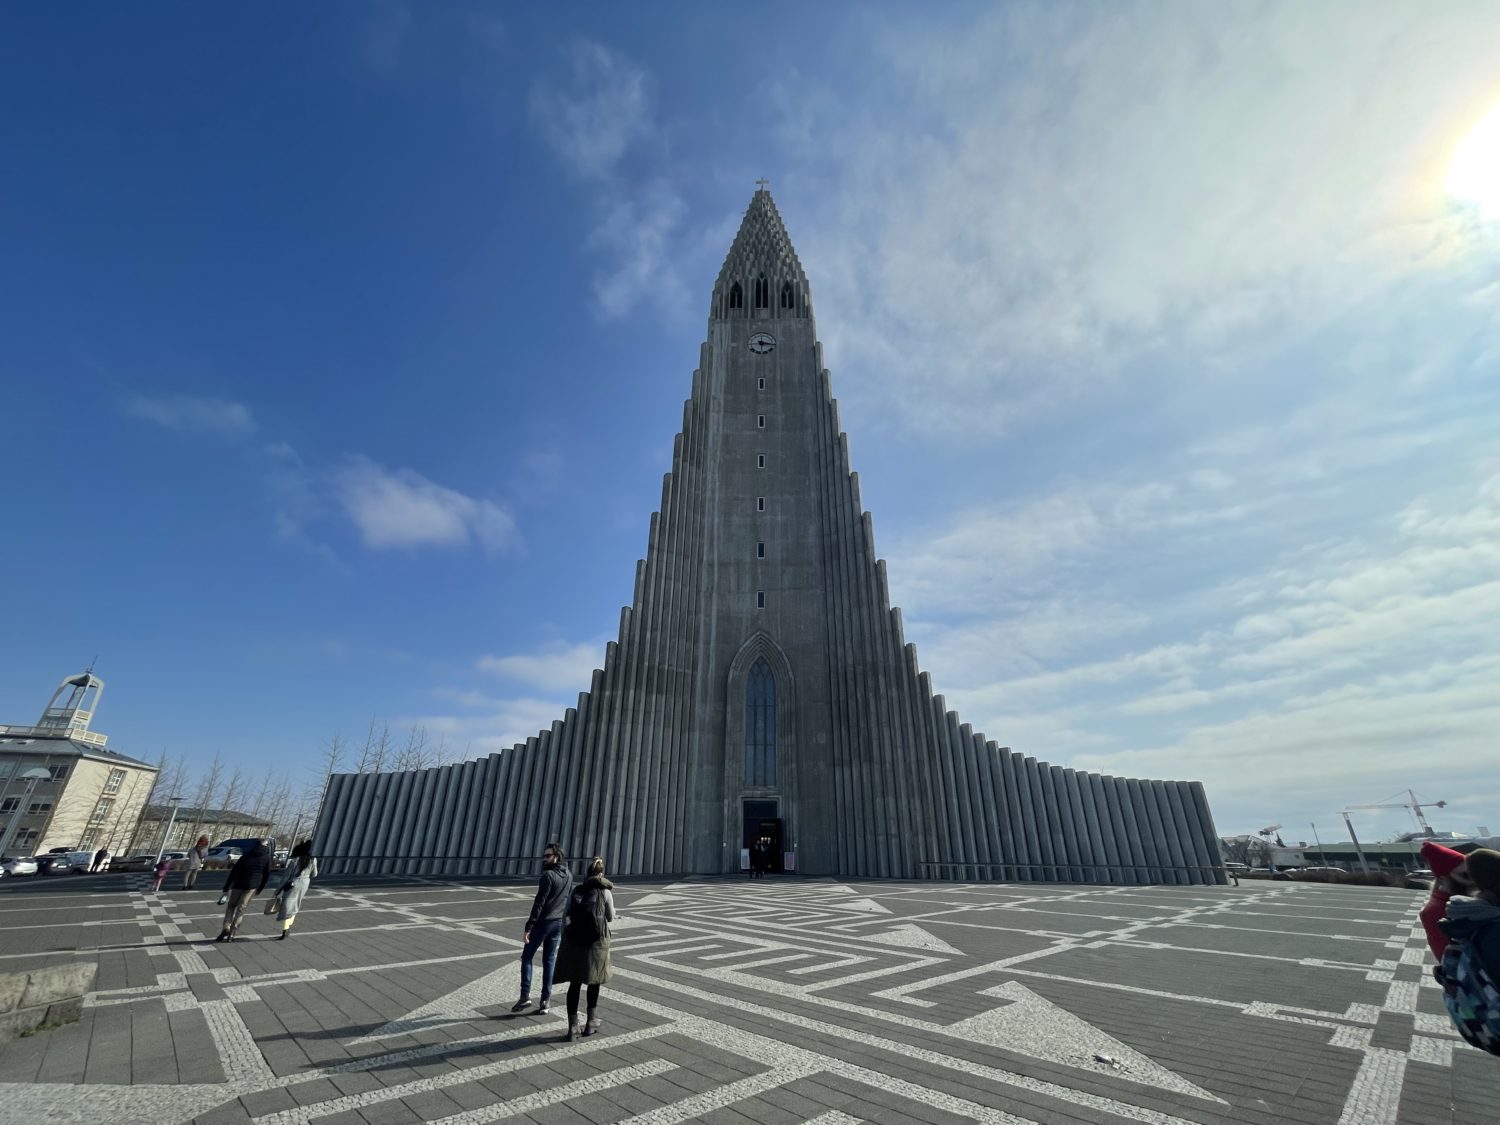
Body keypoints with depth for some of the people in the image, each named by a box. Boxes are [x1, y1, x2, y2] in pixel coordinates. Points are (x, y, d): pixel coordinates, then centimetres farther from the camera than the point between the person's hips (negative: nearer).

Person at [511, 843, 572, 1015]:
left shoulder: (548, 876, -20)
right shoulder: (569, 875, 3)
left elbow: (539, 903, -20)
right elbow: (569, 899, 11)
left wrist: (528, 927, -16)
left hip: (543, 922, -6)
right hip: (558, 923, 6)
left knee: (527, 957, 9)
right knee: (549, 960, 13)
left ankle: (525, 996, 3)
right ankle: (545, 1000, 15)